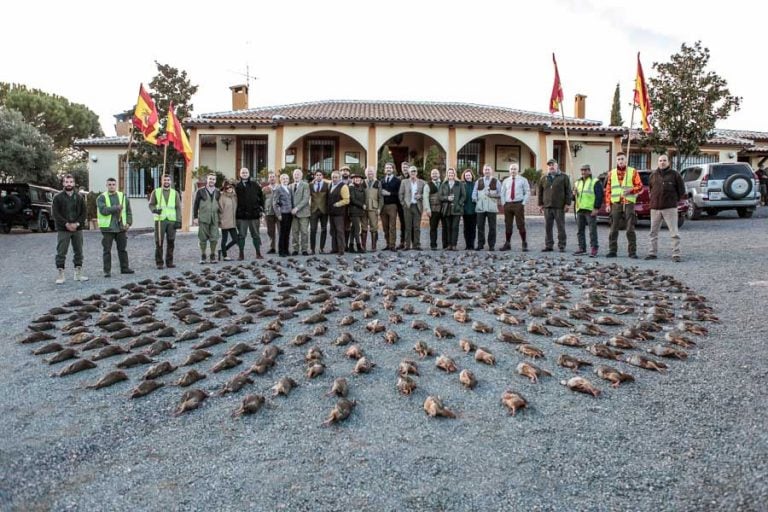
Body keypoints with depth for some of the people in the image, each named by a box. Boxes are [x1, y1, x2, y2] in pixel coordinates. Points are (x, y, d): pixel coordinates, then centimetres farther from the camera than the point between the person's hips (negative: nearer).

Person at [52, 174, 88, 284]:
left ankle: (78, 273, 17)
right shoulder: (58, 197, 0)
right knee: (61, 253, -3)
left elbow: (83, 213, 6)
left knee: (78, 252, 8)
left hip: (77, 229, 3)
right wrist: (66, 224, -15)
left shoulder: (79, 197, 8)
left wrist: (77, 224, -9)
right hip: (63, 230, -3)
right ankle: (60, 275, 2)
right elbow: (55, 213, -6)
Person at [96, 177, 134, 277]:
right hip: (107, 228, -3)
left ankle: (124, 268, 20)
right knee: (107, 250, 1)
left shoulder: (123, 197, 9)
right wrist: (116, 208, -19)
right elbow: (103, 210, -17)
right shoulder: (102, 198, -1)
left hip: (121, 228, 3)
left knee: (122, 249, 10)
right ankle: (107, 270, 6)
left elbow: (128, 211, 10)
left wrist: (128, 223, -1)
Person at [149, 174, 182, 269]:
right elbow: (151, 204, 6)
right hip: (160, 220, -1)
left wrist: (179, 221, -3)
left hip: (172, 220, 1)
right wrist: (155, 210, -17)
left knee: (171, 242, 3)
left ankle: (169, 262, 12)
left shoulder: (175, 193, 10)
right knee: (159, 242, -3)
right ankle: (159, 262, 3)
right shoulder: (156, 192, 8)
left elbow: (178, 208, 6)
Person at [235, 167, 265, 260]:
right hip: (241, 215, 0)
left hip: (254, 214, 0)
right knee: (241, 235, 4)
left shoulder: (255, 185, 6)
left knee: (255, 234, 7)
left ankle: (258, 253, 15)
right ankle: (241, 254, 11)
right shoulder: (237, 186, 5)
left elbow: (261, 198, 7)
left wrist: (260, 210, 2)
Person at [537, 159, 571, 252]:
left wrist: (567, 203, -7)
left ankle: (562, 246, 7)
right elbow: (540, 192, 16)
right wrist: (540, 204, 9)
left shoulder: (564, 177, 4)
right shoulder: (543, 178, 14)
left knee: (561, 227, 1)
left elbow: (568, 191, 0)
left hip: (559, 207, -3)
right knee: (547, 227, 4)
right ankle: (548, 245, 11)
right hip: (547, 207, 3)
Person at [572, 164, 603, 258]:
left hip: (590, 210, -7)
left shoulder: (595, 182, 0)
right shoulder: (577, 182, 20)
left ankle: (594, 248, -2)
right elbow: (573, 197, 24)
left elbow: (599, 196, -8)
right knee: (580, 231, 8)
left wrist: (596, 208, -16)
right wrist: (574, 194, 1)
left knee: (592, 230, -6)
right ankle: (582, 248, 15)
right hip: (579, 210, 7)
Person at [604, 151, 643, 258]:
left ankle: (632, 252, 3)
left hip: (629, 203, -2)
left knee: (630, 229, -2)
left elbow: (640, 186, 2)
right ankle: (612, 250, 10)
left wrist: (631, 190, -18)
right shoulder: (611, 173, 11)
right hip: (616, 203, 2)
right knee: (614, 229, 3)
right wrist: (607, 204, 2)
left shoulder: (633, 172, 5)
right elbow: (608, 190, 9)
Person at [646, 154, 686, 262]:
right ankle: (652, 253, 18)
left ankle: (676, 254, -3)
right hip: (655, 208, 4)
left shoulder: (674, 174, 1)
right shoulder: (653, 175, 11)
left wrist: (675, 200, 5)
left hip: (670, 208, -4)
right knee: (653, 232, 9)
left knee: (674, 232, -5)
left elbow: (681, 189, 5)